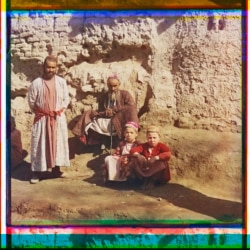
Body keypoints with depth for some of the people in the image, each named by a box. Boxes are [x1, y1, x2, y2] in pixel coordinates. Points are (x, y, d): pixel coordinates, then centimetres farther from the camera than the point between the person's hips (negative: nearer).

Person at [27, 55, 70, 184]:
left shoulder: (62, 82, 1)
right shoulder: (36, 83, -6)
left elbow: (66, 98, 5)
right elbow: (31, 101, 1)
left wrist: (60, 110, -3)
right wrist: (39, 112, -1)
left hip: (58, 118, 2)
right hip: (42, 119, -2)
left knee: (58, 142, 7)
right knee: (39, 144, 0)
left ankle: (56, 168, 20)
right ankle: (37, 171, 7)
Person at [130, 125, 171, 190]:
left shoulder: (161, 146, -7)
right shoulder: (144, 146, 6)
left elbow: (168, 154, -28)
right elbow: (133, 150, -8)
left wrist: (157, 157, -41)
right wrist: (137, 154, -32)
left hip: (157, 174, -2)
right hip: (145, 169, 3)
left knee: (162, 163, -33)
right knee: (135, 160, -17)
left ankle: (152, 180, -14)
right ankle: (146, 179, -15)